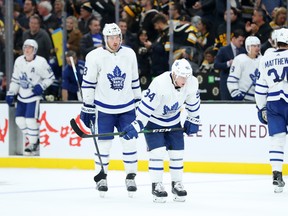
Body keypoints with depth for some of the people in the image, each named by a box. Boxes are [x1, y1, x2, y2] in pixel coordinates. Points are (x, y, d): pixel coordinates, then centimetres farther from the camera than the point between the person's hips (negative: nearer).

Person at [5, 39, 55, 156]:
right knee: (19, 119, 3)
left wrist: (41, 86, -20)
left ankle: (33, 144, 0)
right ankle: (33, 139, 22)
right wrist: (10, 93, 8)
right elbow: (15, 79, 13)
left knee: (31, 119, -14)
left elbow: (50, 77, -5)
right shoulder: (19, 61, 3)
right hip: (22, 95, 6)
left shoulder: (40, 62, -14)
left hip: (34, 95, -6)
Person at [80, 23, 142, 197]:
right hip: (104, 109, -3)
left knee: (130, 141, 2)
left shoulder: (129, 54, 1)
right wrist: (87, 107, -6)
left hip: (127, 107, 3)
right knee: (104, 143, 0)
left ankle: (131, 177, 13)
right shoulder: (95, 57, -11)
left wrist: (139, 102, 13)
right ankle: (101, 178, 15)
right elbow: (88, 83, -5)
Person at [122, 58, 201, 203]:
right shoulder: (160, 84, -35)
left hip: (173, 121, 5)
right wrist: (136, 125, -33)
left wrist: (193, 120, 10)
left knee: (177, 152, 2)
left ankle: (177, 184, 18)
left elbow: (193, 102, 2)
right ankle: (156, 186, -4)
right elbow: (147, 105, -32)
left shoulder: (192, 83, -17)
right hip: (153, 120, -5)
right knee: (157, 151, -14)